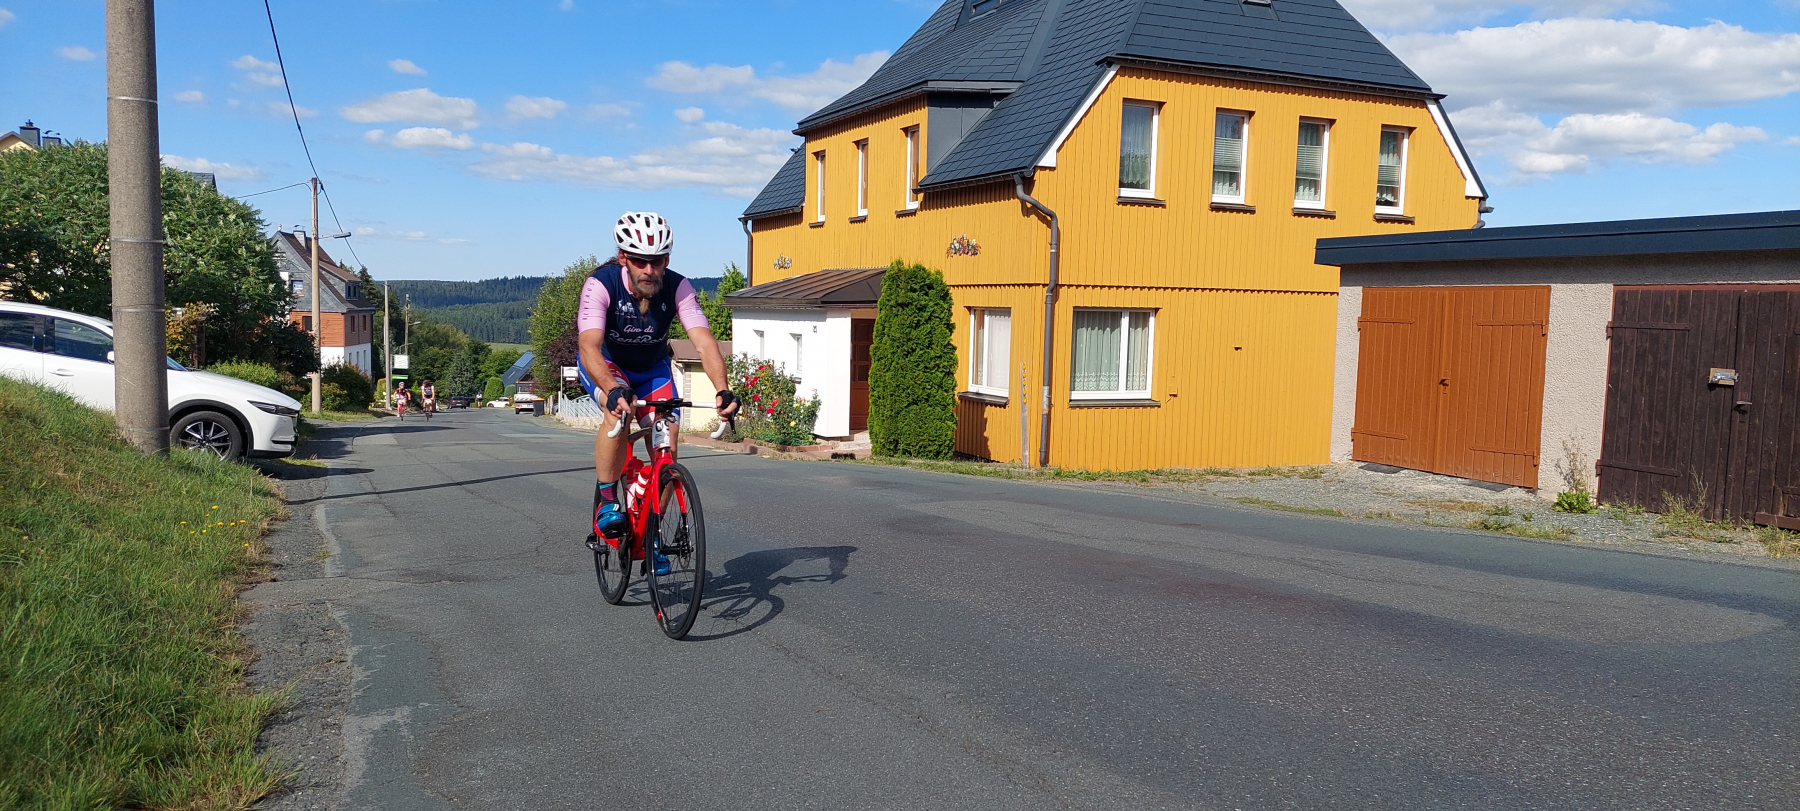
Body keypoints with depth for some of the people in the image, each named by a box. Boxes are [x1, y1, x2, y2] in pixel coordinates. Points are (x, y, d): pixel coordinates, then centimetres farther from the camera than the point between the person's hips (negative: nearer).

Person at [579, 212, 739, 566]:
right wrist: (613, 390, -60)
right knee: (621, 411, -35)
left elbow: (704, 341, -34)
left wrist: (723, 390, -50)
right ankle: (605, 502, -18)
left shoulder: (677, 287, -24)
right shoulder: (601, 284, -31)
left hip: (653, 368, 3)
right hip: (605, 365, -3)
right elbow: (589, 347, -42)